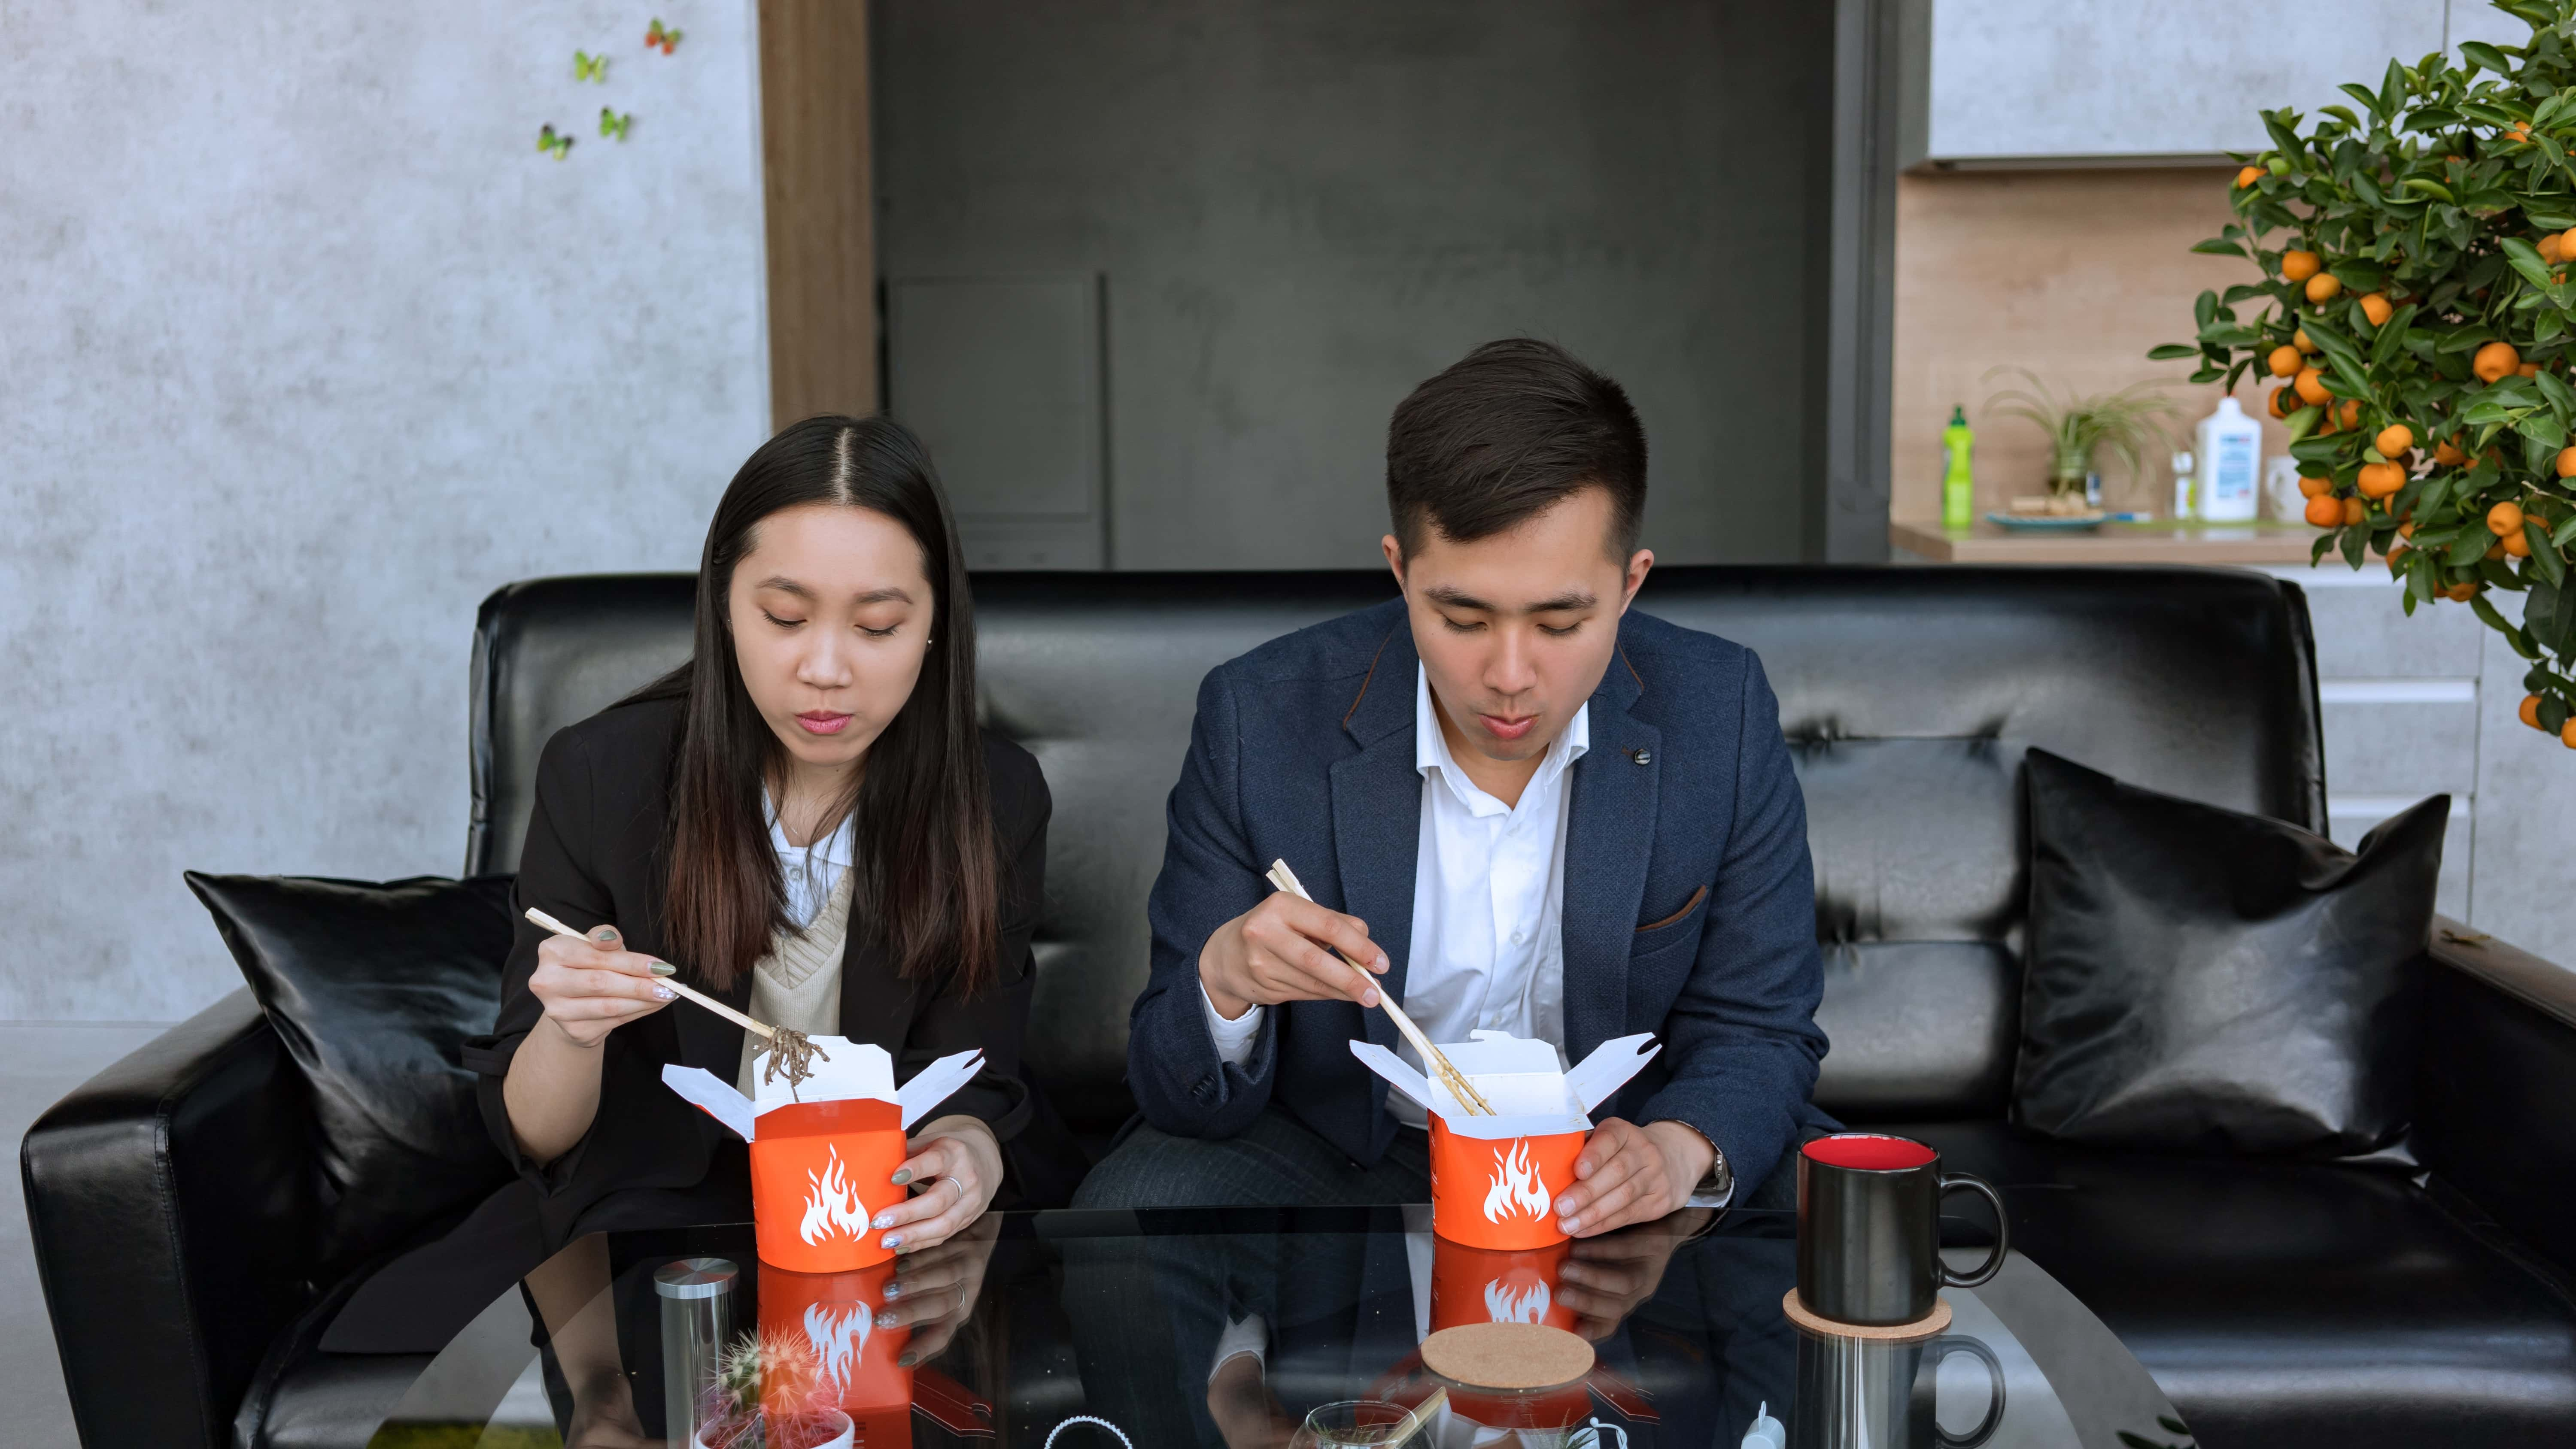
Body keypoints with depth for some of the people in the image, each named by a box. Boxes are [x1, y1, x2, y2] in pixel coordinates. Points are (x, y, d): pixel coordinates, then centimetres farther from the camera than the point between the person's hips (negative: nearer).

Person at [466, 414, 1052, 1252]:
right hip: (662, 1206, -2)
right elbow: (533, 1136, -2)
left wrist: (966, 1158, -26)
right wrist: (572, 1032, -27)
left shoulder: (998, 799, -5)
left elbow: (972, 1089, 0)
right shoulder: (598, 776, -8)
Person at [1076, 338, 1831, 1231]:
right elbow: (1179, 1095, -11)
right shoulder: (1260, 720, -17)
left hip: (1614, 1162, 3)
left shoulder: (1719, 714, -13)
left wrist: (1683, 1150, -28)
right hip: (1342, 1155, -2)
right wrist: (1224, 982, -36)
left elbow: (1759, 1030, -5)